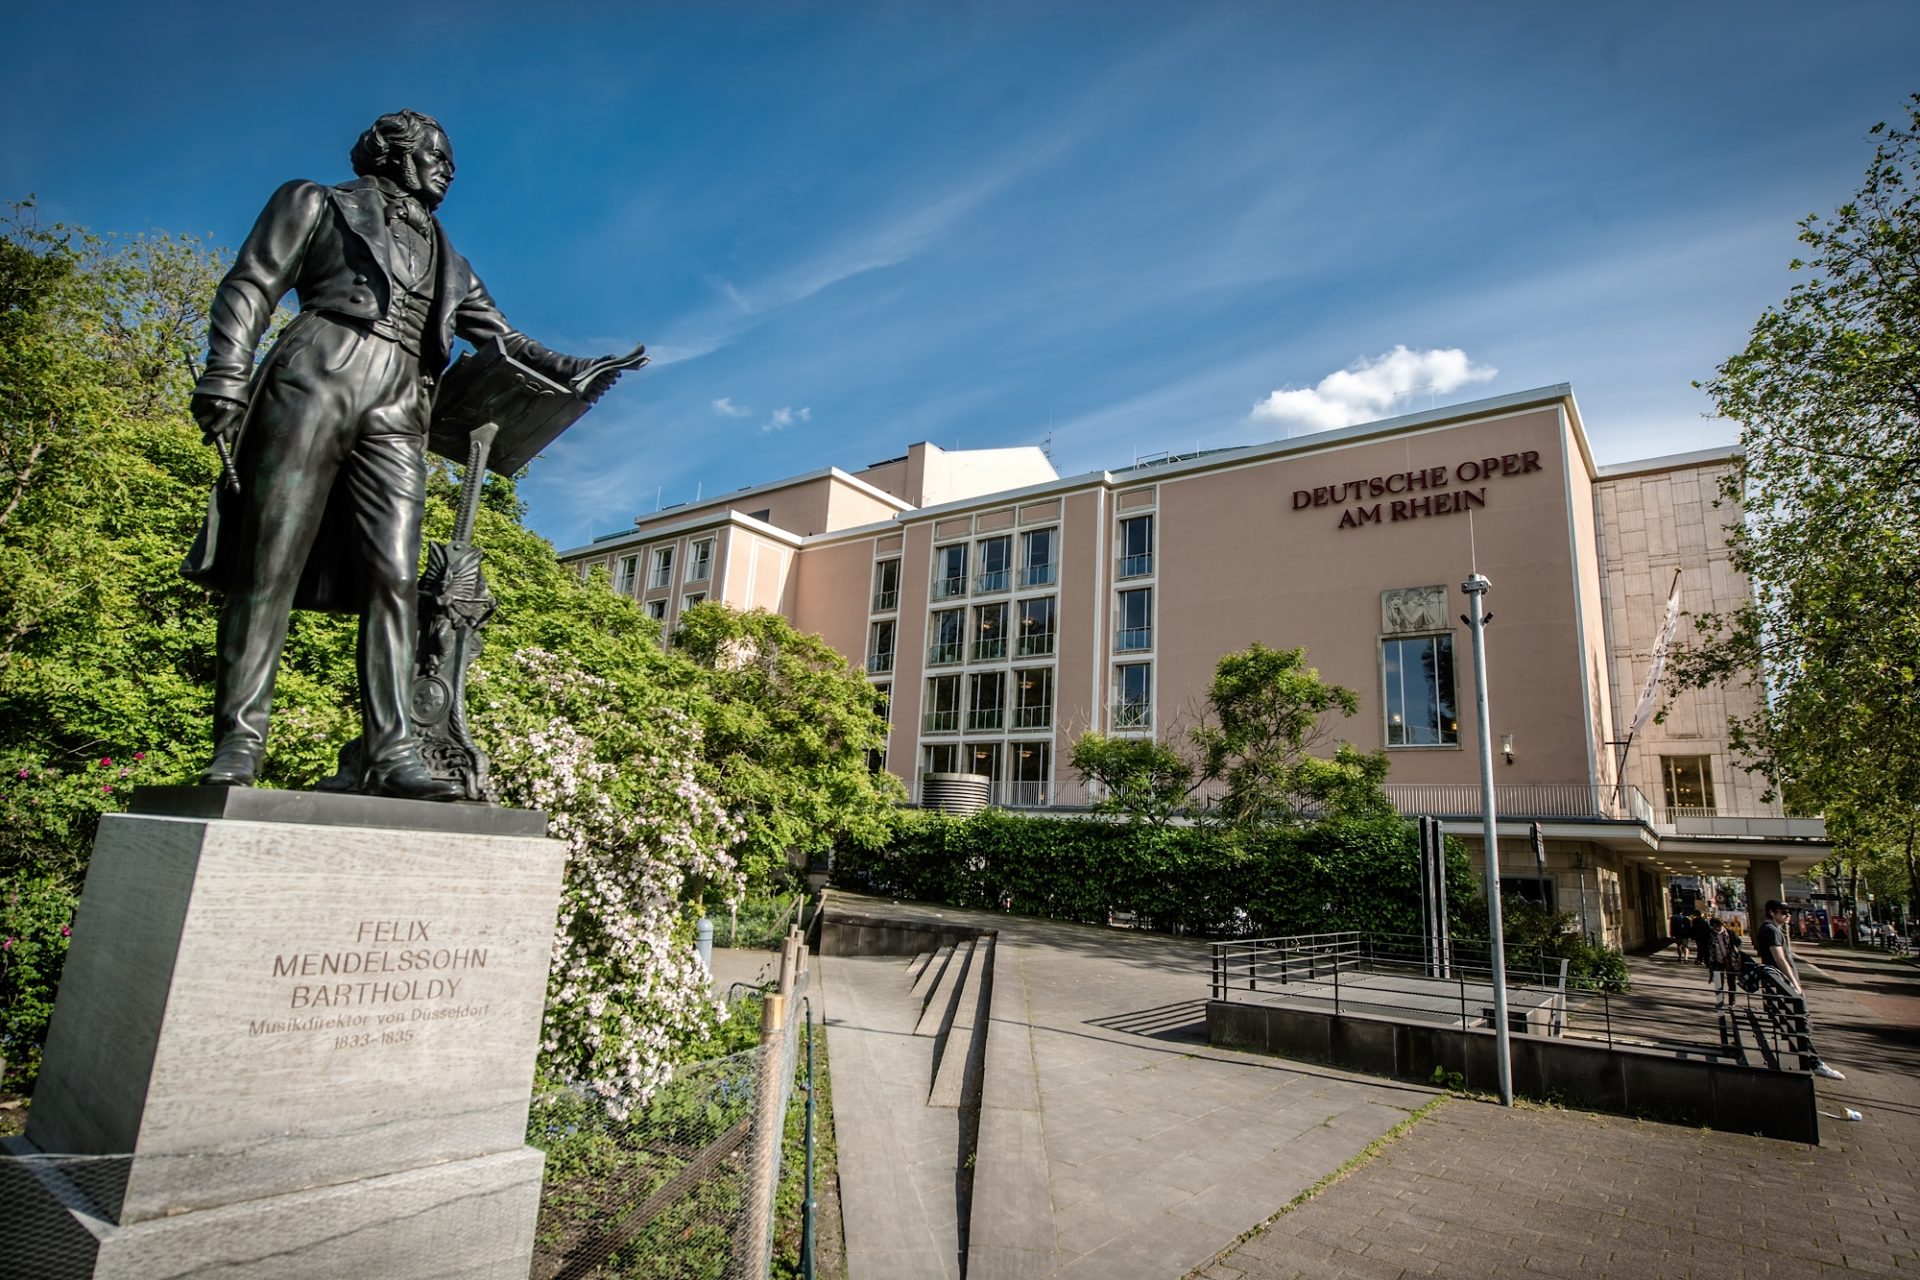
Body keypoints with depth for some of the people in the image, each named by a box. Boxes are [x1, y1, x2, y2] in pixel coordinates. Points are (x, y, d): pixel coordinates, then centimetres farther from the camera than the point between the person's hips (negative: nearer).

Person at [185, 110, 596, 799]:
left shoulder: (445, 258, 30)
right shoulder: (318, 204, 18)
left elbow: (503, 339, 28)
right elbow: (250, 287, 7)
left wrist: (569, 369, 10)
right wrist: (225, 379, -7)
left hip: (397, 414, 3)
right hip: (316, 379, -3)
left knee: (393, 578, -11)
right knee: (270, 561, -8)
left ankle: (391, 753, -17)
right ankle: (238, 742, -6)